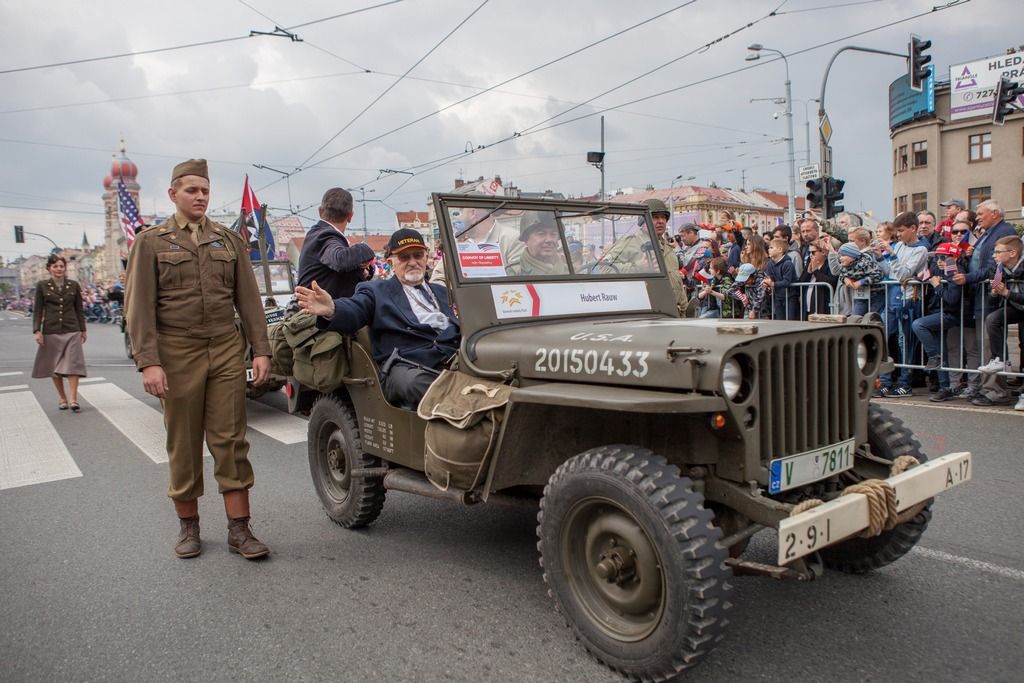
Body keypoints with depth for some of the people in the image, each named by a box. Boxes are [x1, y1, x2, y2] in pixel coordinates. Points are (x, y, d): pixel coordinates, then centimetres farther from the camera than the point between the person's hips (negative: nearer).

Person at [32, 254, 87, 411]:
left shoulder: (74, 285, 6)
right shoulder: (42, 286, 3)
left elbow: (79, 309, 11)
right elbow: (37, 310, 3)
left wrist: (83, 329, 10)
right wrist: (37, 330, -5)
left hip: (72, 331, 0)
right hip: (51, 331, 0)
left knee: (73, 363, -9)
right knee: (54, 366, 6)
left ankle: (73, 399, -10)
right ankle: (62, 398, 17)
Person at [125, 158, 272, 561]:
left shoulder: (229, 240, 12)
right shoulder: (151, 242, 5)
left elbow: (248, 299, 9)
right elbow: (139, 306, -3)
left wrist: (260, 350, 1)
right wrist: (148, 362, -13)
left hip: (227, 350, 2)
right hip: (177, 353, -1)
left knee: (230, 440, 1)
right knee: (183, 444, 6)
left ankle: (238, 529, 7)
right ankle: (188, 526, 22)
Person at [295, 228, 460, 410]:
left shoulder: (441, 292, 34)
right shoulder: (377, 291, 19)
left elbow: (460, 324, 27)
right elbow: (354, 312, 0)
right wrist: (331, 310, -24)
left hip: (453, 359, 4)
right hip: (405, 365, -3)